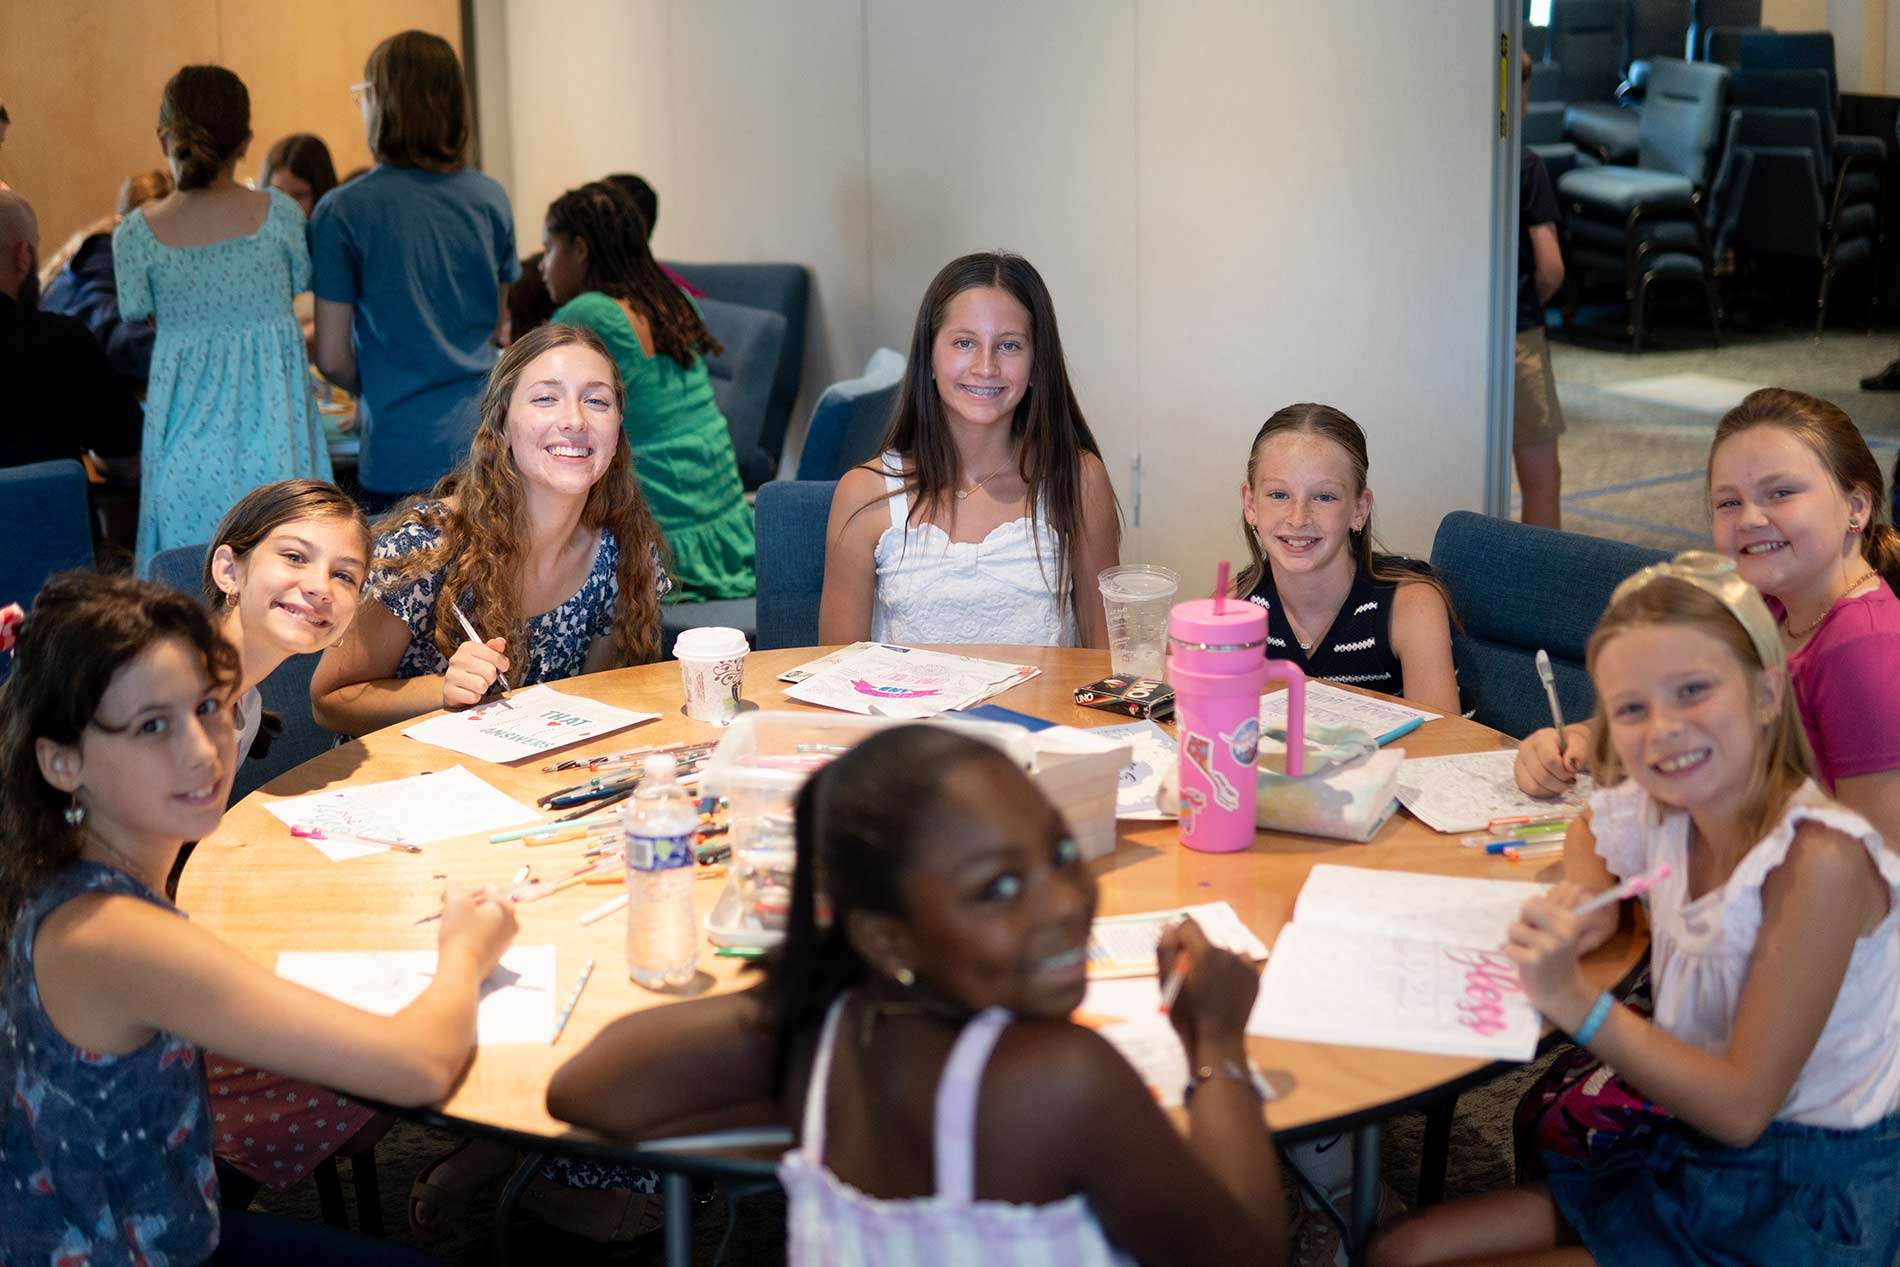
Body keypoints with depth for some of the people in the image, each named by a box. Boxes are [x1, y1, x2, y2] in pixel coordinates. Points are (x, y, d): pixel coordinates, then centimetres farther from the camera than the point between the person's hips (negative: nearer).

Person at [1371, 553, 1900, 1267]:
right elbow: (1590, 830, 22)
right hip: (1683, 1154, 7)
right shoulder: (1662, 815, -5)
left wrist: (1574, 1002, -27)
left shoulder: (1818, 860, -25)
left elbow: (1742, 1106, -23)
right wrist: (1585, 900, -1)